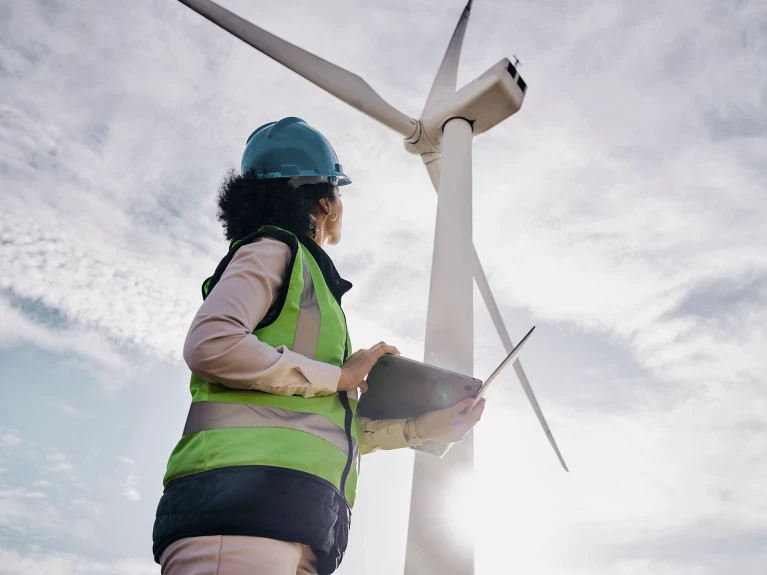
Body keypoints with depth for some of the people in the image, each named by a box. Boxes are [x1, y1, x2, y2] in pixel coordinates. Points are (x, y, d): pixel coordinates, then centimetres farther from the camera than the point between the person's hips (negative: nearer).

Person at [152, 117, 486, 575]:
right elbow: (210, 345, -14)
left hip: (296, 524, 8)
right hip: (242, 497, -8)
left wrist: (429, 426, 26)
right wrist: (341, 375, -6)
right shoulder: (275, 250, 6)